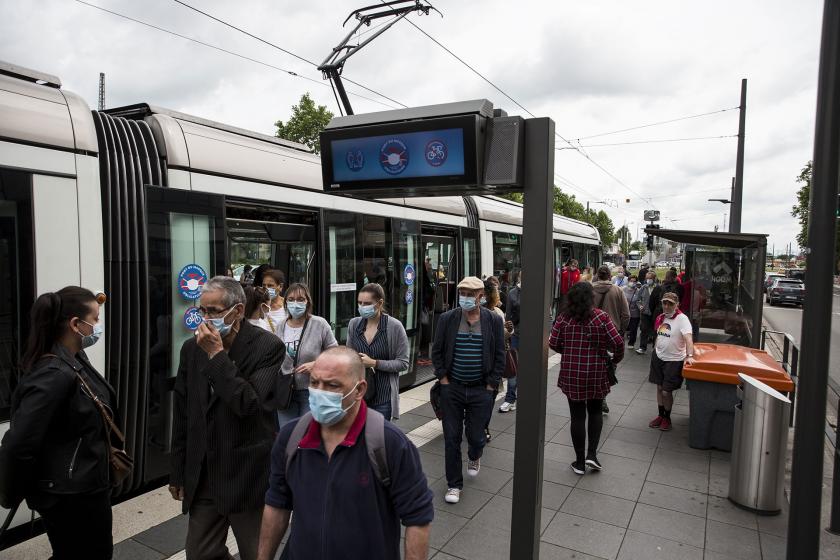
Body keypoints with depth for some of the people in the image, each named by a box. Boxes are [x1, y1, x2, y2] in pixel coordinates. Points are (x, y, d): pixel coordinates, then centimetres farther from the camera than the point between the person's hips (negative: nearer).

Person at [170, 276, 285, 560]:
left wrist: (217, 355, -22)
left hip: (248, 476, -4)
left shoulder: (268, 346, -14)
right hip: (201, 477, 5)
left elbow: (250, 405, -23)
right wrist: (177, 473, 14)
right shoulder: (192, 348, 2)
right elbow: (182, 416, 9)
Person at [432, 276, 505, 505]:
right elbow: (437, 351, 4)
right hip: (452, 388, 1)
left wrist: (491, 386, -2)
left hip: (481, 390, 0)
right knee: (451, 438, 5)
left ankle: (474, 457, 45)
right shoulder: (447, 319, -2)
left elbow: (499, 356, 1)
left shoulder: (494, 320, -3)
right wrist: (443, 380, -2)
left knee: (476, 436, 8)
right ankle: (454, 484, 22)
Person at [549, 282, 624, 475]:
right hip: (596, 374, -1)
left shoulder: (564, 317, -5)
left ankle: (580, 462, 18)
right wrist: (616, 358, 10)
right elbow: (618, 342, -11)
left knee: (577, 415, 9)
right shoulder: (601, 316, -9)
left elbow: (553, 344, -4)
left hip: (570, 374, 1)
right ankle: (592, 454, 11)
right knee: (595, 412, 21)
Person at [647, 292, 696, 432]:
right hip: (658, 357, 6)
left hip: (674, 360, -6)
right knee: (659, 388, 14)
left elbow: (688, 338, -29)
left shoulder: (682, 319, -17)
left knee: (666, 392, 1)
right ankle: (660, 415, 30)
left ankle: (667, 418, 23)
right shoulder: (661, 318, 4)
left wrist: (689, 356, -41)